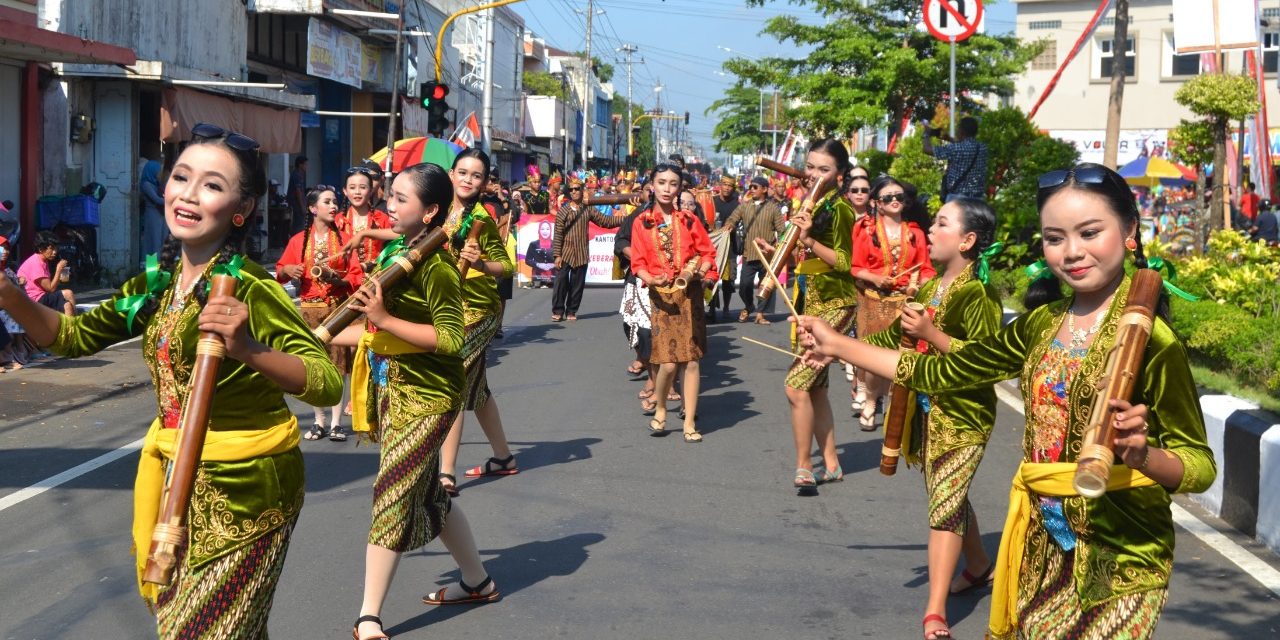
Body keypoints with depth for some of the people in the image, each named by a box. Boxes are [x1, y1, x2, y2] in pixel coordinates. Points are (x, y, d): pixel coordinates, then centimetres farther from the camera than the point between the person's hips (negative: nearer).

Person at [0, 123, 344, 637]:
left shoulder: (249, 290, -19)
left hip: (245, 485, -7)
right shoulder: (155, 285, 3)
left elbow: (328, 383, -26)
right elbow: (74, 337, 12)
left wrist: (248, 350, -42)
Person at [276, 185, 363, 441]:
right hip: (309, 308, 1)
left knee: (337, 363, -6)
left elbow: (357, 276, 1)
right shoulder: (299, 240, 7)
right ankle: (319, 421, 11)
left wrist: (337, 278, -16)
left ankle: (336, 422, -1)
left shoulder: (344, 239, 5)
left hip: (338, 307, -1)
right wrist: (287, 270, -9)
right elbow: (280, 271, 13)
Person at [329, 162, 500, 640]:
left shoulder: (434, 265, -18)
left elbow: (452, 337, -24)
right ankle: (478, 582, 36)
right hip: (396, 389, 9)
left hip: (426, 397, -9)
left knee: (393, 497, -6)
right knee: (426, 493, 19)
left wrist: (384, 319, -27)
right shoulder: (399, 253, 8)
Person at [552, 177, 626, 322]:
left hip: (582, 254, 2)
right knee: (561, 282, -5)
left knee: (578, 284, 6)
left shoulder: (588, 209, 6)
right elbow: (558, 234, -4)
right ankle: (557, 311, 5)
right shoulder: (563, 210, -2)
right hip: (565, 253, -2)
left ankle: (571, 311, 17)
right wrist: (557, 255, -10)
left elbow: (605, 221, 8)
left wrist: (625, 218, -1)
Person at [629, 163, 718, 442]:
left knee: (691, 360, 0)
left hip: (690, 293, 2)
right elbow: (638, 263, 0)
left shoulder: (688, 220, 6)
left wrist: (700, 270, -11)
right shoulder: (641, 223, 2)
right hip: (661, 295, -2)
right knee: (668, 363, -11)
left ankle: (690, 422, 9)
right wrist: (650, 279, -19)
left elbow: (708, 252, 8)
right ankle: (660, 410, 16)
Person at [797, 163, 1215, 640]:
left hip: (1117, 552, -6)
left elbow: (1200, 465, -15)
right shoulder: (1043, 322, 5)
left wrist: (1143, 453, -35)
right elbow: (945, 372, 13)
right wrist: (838, 345, 14)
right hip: (1042, 541, 6)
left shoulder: (1148, 336, -14)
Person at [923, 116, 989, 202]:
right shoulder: (982, 148, 5)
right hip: (978, 198, 6)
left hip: (957, 197, -6)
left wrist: (927, 134, 16)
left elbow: (928, 149, -3)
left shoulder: (956, 149, -14)